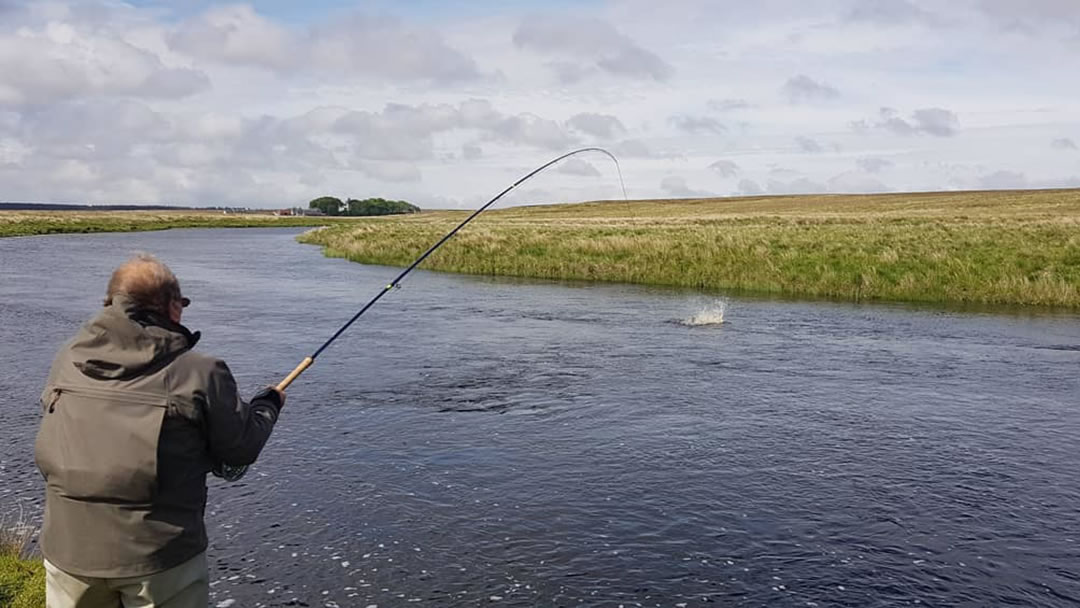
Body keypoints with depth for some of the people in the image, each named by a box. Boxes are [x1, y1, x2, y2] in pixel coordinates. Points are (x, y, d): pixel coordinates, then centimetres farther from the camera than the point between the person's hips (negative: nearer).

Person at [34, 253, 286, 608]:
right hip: (160, 560, -4)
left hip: (67, 552, 4)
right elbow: (243, 448, -5)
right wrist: (269, 404, 15)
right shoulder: (199, 374, -13)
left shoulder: (66, 362, 1)